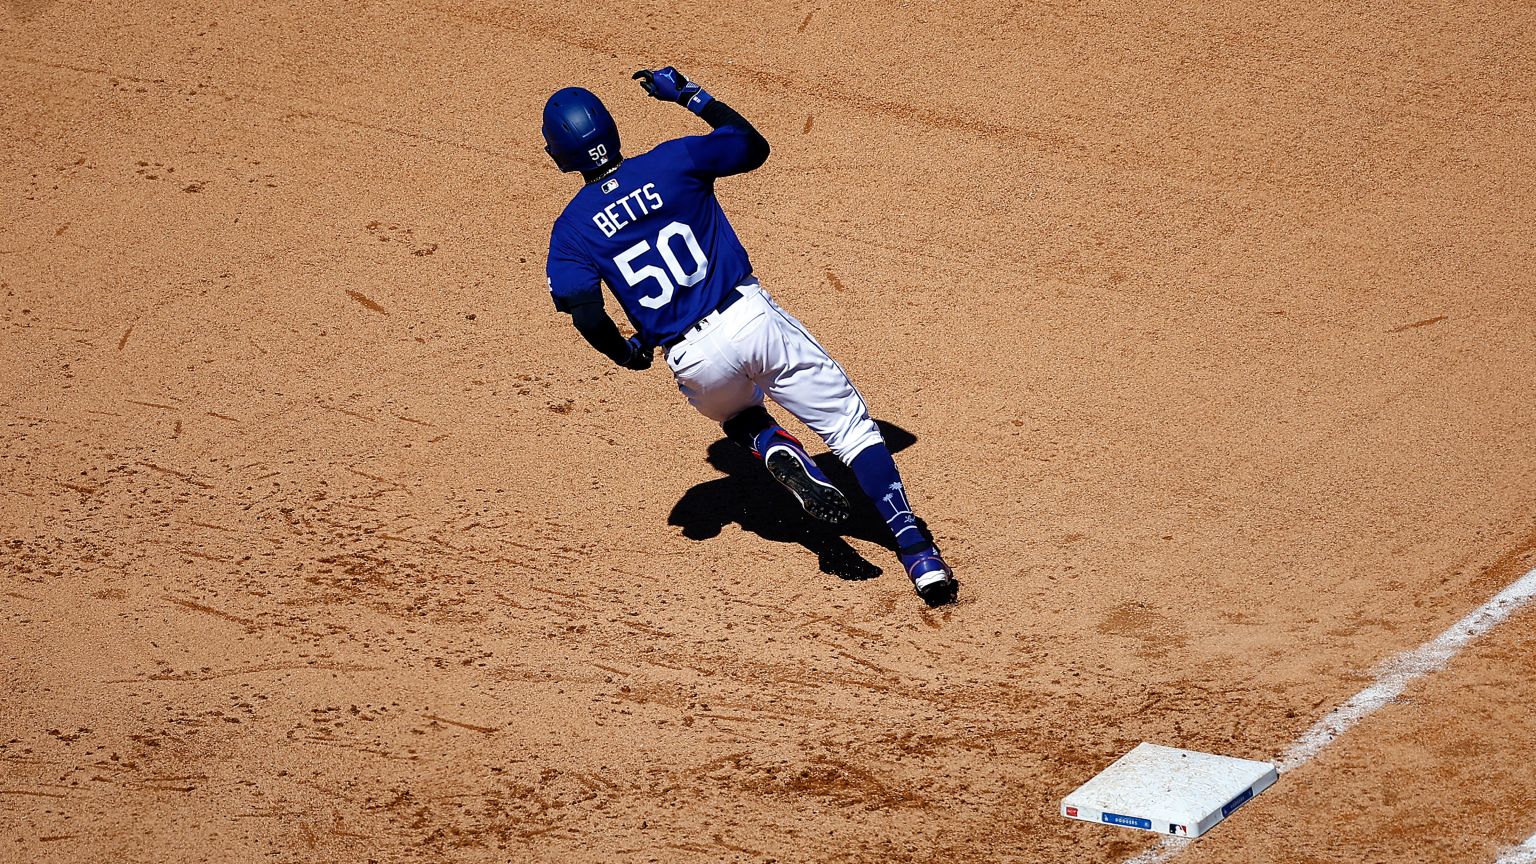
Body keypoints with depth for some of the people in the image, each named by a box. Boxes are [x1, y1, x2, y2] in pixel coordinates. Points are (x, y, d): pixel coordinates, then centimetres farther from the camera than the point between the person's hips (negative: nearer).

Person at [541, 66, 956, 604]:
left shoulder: (571, 231, 1)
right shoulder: (673, 162, 1)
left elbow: (586, 316, -8)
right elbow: (754, 146, 16)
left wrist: (626, 353, 12)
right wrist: (691, 96, 23)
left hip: (695, 365, 1)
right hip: (751, 318, -1)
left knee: (740, 416, 36)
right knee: (852, 428, 4)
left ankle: (780, 455, 1)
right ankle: (917, 551, -10)